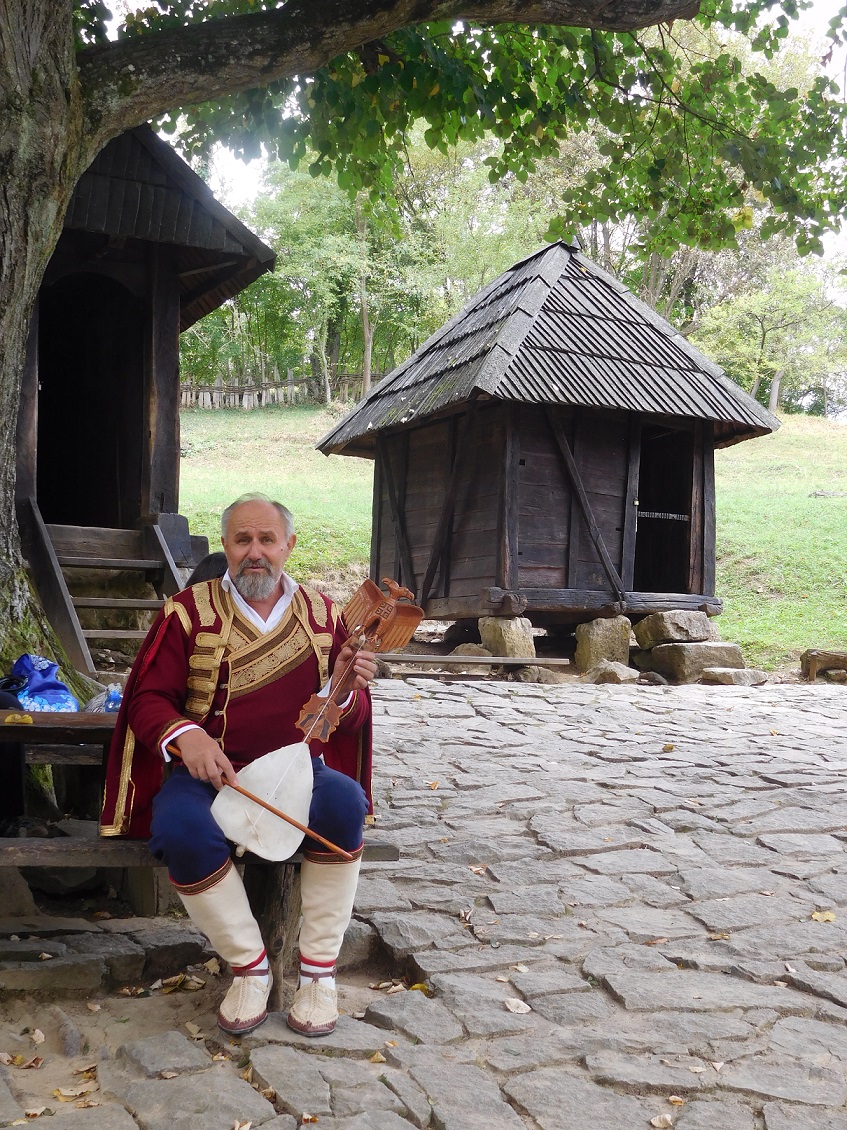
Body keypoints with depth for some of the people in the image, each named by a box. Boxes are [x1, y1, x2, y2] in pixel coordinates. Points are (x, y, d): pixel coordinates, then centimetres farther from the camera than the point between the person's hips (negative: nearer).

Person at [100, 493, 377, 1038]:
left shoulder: (323, 613, 7)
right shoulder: (190, 610, 2)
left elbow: (348, 720, 8)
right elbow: (147, 698, -2)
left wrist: (351, 688, -18)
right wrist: (184, 735, -24)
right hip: (210, 770, -1)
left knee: (344, 803, -31)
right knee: (182, 829, -33)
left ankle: (320, 970, -14)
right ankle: (250, 966, -10)